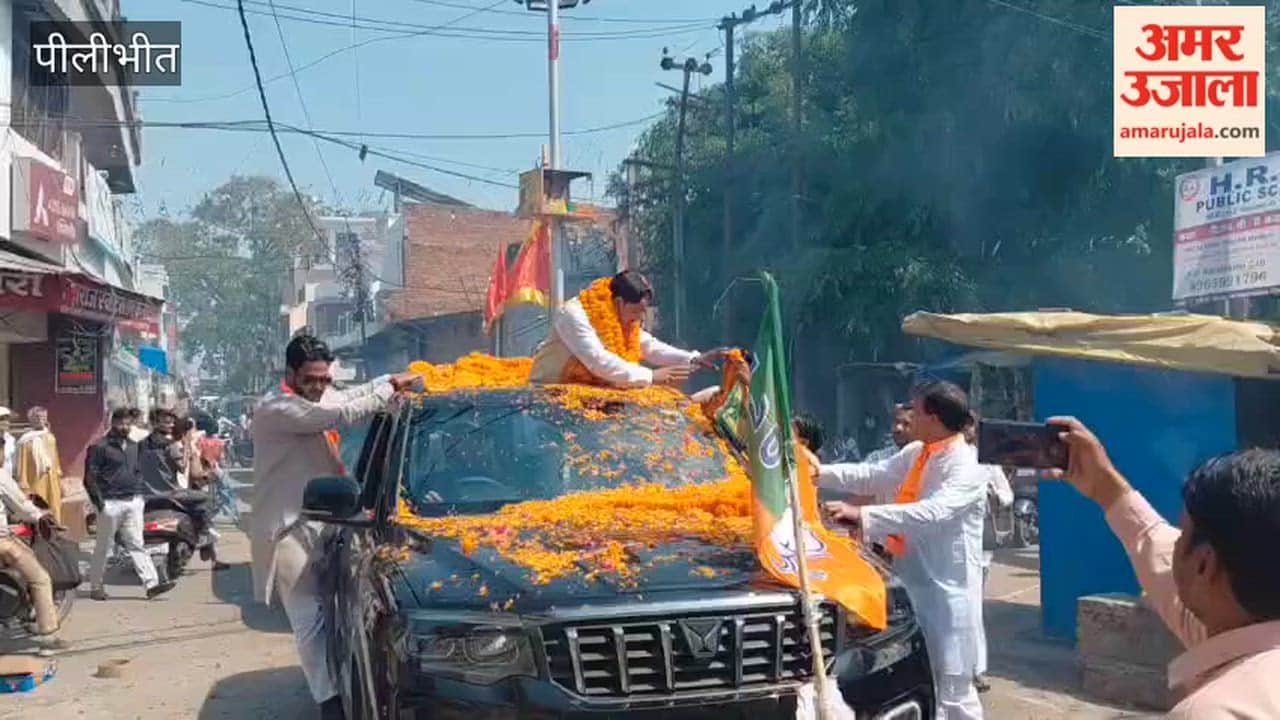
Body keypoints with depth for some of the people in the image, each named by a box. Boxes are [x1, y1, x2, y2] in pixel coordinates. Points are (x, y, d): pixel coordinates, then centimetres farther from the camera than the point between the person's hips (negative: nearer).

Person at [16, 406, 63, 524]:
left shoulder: (50, 437, 9)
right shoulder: (26, 440, -7)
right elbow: (22, 465, -7)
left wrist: (60, 480, 15)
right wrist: (24, 487, -9)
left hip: (52, 482, 5)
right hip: (35, 483, -5)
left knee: (54, 513, 6)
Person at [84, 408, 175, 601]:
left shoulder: (133, 446, 15)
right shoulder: (100, 447, -5)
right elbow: (90, 477, -7)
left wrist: (140, 494, 13)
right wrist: (99, 502, -12)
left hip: (133, 502, 5)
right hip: (111, 503, -5)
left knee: (136, 545, 1)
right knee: (103, 547, 4)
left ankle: (151, 584, -6)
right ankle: (95, 587, 16)